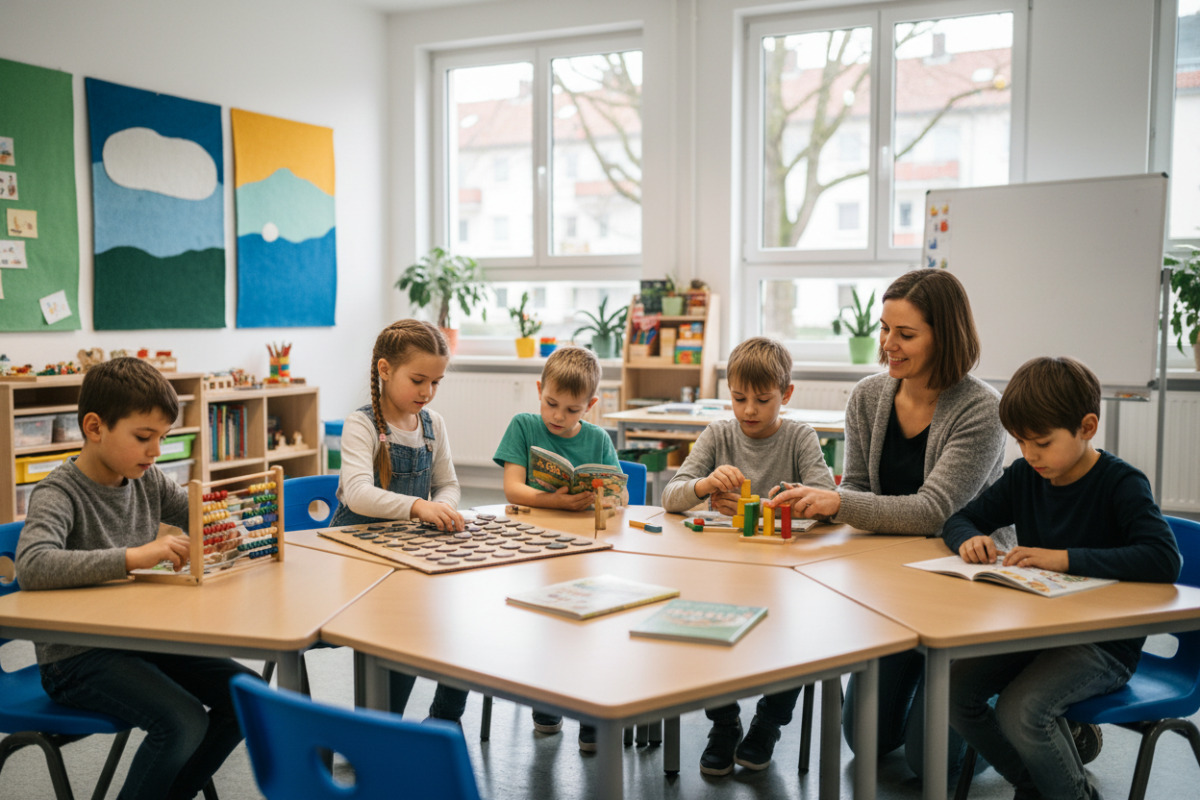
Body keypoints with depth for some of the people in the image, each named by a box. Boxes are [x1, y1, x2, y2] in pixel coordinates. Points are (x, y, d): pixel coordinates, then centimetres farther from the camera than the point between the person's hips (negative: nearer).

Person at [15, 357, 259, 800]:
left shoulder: (147, 480, 3)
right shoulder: (59, 493, -18)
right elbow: (32, 566, -36)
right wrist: (134, 556, -41)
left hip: (139, 637, 8)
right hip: (76, 658, -7)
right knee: (184, 722, -25)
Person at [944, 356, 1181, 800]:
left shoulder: (1121, 484, -14)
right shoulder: (1024, 476, 4)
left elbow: (1164, 560, -29)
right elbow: (959, 518, 12)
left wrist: (1066, 558, -33)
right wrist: (969, 540, -13)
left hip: (1105, 644, -6)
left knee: (1020, 711, -28)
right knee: (952, 688, -11)